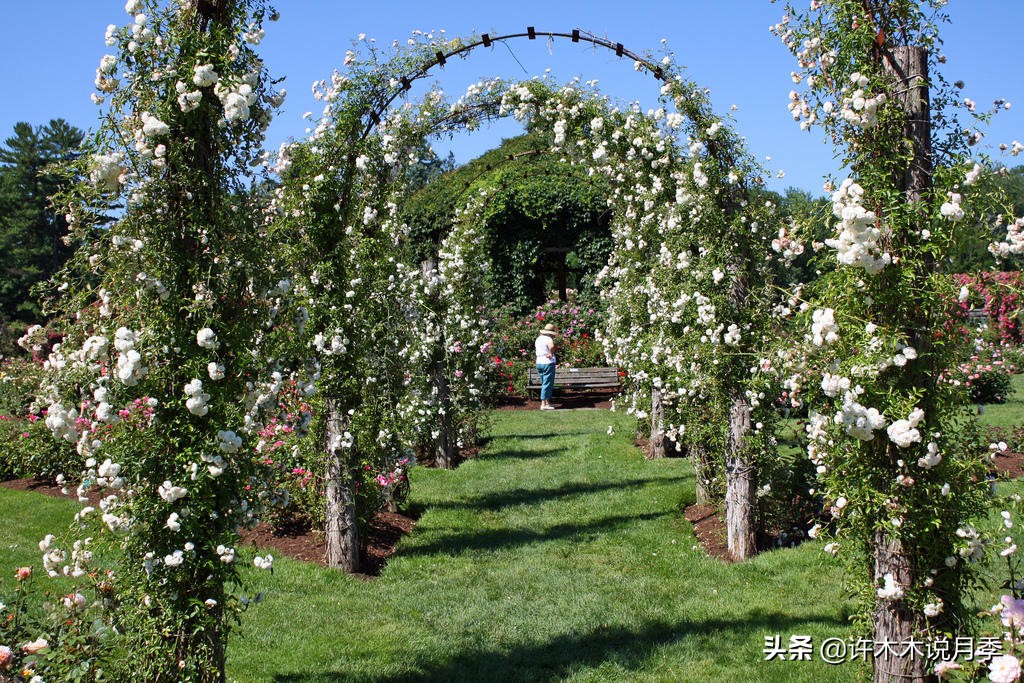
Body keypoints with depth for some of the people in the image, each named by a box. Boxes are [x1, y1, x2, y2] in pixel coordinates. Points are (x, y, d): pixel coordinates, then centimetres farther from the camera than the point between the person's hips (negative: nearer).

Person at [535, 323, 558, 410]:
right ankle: (544, 404, -5)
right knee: (547, 384, -4)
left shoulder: (538, 338, 12)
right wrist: (552, 354, -19)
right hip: (548, 363, -8)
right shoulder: (548, 339, -15)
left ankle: (547, 402, 20)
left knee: (544, 383, 16)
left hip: (539, 362, 8)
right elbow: (551, 346, -35)